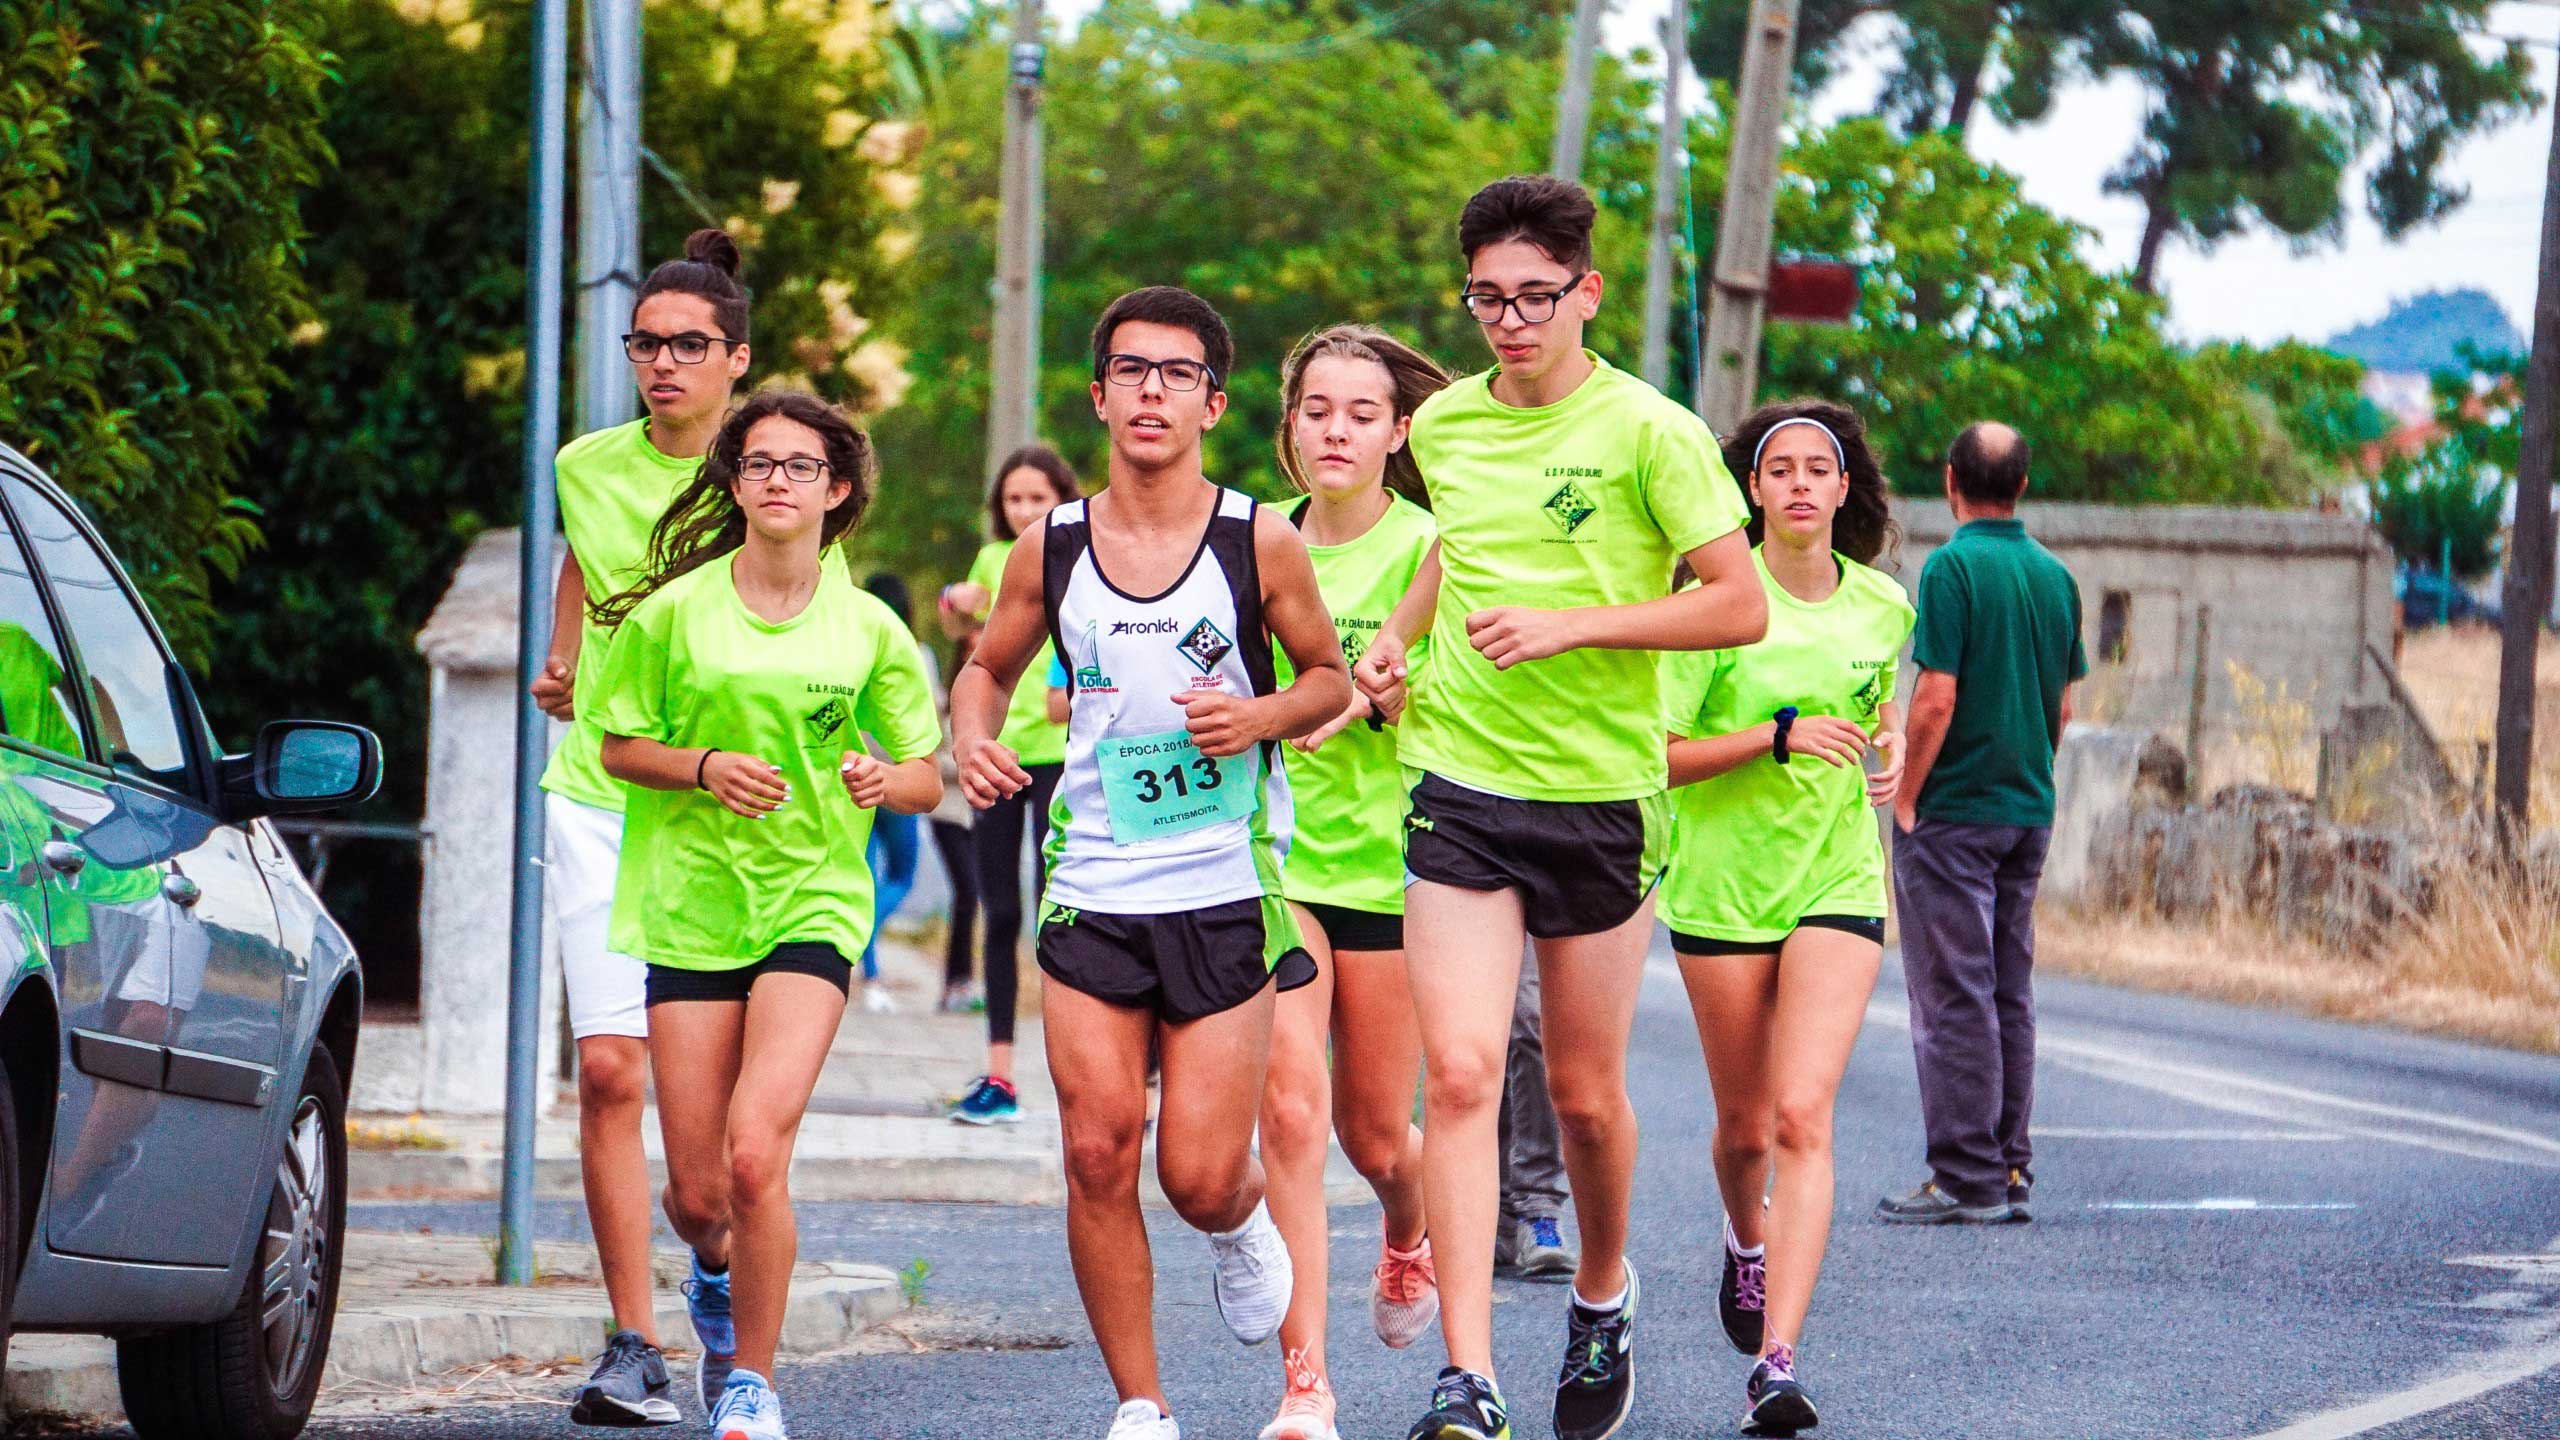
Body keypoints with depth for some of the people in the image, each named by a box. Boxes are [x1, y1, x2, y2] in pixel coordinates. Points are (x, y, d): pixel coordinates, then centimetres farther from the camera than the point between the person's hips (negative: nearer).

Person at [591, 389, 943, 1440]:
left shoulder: (869, 631, 2)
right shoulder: (673, 612, 0)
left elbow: (926, 779, 9)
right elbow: (619, 746, 7)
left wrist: (884, 780, -14)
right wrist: (705, 767, -12)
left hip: (811, 905, -1)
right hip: (689, 907, 1)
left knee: (755, 1153, -20)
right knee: (695, 1190, 2)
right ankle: (717, 1274, 40)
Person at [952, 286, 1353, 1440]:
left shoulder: (1261, 543, -3)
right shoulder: (1051, 548, 3)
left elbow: (1329, 678, 8)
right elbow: (988, 666, 18)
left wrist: (1258, 718, -12)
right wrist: (972, 738, -3)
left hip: (1226, 891, -2)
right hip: (1092, 894, 2)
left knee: (1201, 1176, -4)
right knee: (1098, 1152, -6)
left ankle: (1243, 1227, 34)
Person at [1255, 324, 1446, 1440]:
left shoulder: (1426, 548, -5)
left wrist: (1368, 696, -28)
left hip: (1388, 858, -1)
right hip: (1274, 854, 2)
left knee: (1373, 1132, 9)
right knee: (1290, 1106, -16)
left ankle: (1408, 1233, 47)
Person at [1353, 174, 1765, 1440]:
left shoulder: (1648, 433, -8)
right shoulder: (1445, 425, 7)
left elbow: (1740, 607, -10)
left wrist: (1569, 624, -17)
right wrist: (1395, 635, 10)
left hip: (1600, 793, -2)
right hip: (1459, 784, 2)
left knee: (1585, 1093, 9)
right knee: (1459, 1074, -12)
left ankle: (1602, 1294, 39)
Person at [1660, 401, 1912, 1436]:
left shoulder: (1882, 606, 3)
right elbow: (1656, 756, -13)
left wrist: (1889, 749, 3)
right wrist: (1780, 736, -22)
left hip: (1838, 880, 1)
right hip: (1722, 882, -1)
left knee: (1802, 1117, -15)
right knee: (1745, 1126, 11)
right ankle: (1748, 1235, 48)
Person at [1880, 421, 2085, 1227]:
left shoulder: (1953, 568, -13)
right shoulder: (2055, 576, 9)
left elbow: (1937, 699, -18)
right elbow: (2062, 707, 13)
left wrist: (1904, 799, -9)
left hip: (1954, 810, -7)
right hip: (2030, 811, 7)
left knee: (1954, 999, -5)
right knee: (2010, 993, 11)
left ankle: (1966, 1179, -6)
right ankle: (2010, 1172, 13)